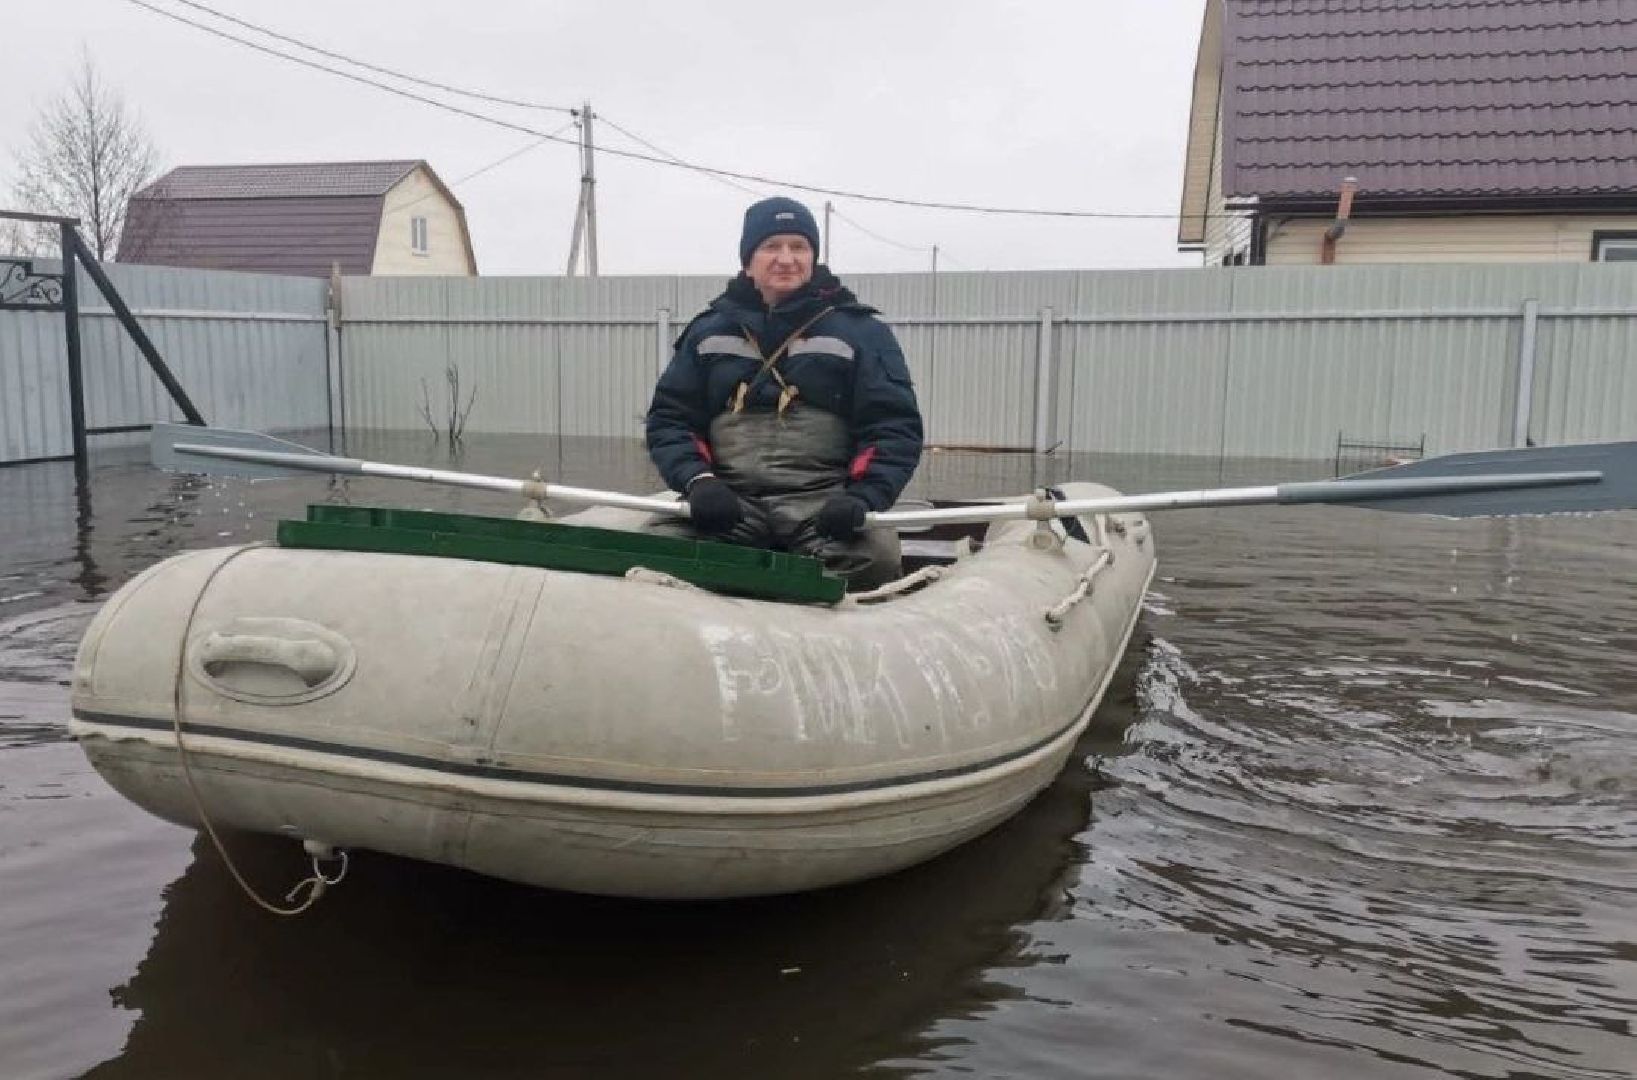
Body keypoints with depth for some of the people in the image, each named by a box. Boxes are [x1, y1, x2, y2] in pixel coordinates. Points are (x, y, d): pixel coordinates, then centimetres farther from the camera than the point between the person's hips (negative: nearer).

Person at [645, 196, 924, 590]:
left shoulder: (860, 331, 10)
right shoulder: (708, 332, 17)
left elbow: (894, 426, 4)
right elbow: (669, 419, 15)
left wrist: (863, 497, -15)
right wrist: (698, 479, -6)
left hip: (825, 502, -1)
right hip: (729, 501, 2)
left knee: (875, 555, -33)